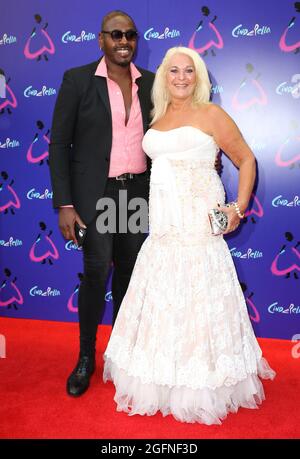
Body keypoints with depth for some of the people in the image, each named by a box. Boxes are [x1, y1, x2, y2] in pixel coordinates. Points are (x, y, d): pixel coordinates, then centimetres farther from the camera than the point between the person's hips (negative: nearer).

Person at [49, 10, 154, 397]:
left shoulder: (150, 83, 7)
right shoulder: (77, 80, -4)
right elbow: (59, 144, -6)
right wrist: (64, 205, -12)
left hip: (138, 192, 4)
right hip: (95, 193, -4)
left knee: (129, 271, 12)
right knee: (96, 273, -5)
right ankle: (86, 357, 16)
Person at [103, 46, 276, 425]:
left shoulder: (210, 115, -1)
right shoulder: (157, 119, 15)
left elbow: (246, 160, 1)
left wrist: (238, 208, -8)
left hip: (199, 223, -5)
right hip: (163, 226, 6)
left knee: (197, 300, -1)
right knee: (161, 301, 10)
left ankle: (202, 390, 15)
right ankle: (156, 382, 25)